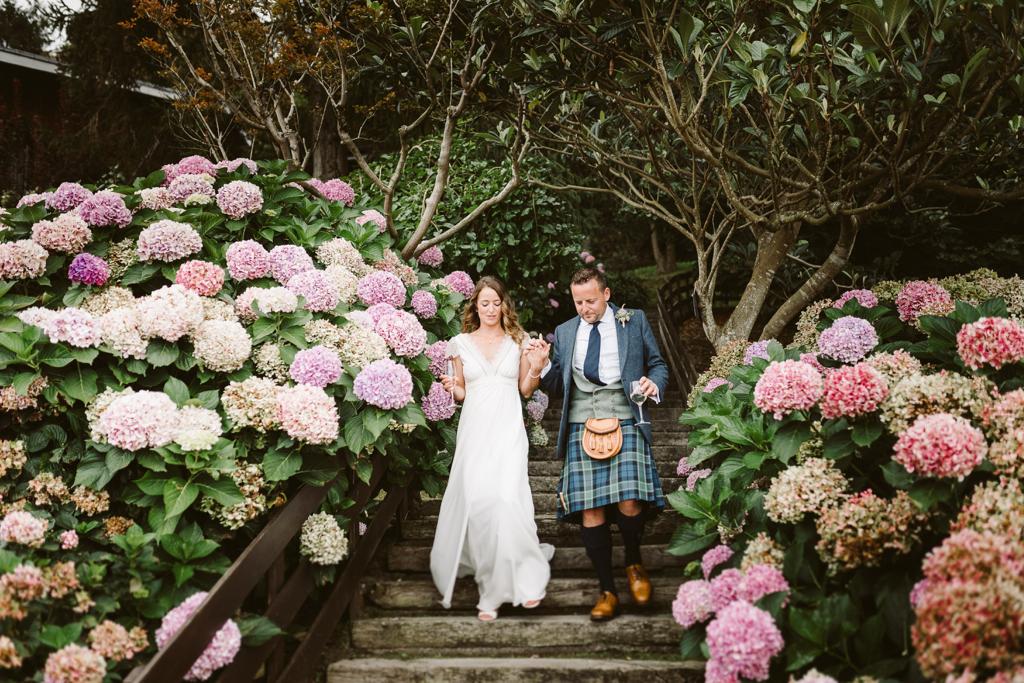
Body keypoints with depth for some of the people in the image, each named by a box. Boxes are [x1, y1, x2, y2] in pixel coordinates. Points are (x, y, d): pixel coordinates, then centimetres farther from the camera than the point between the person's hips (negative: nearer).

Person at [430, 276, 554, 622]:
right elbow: (462, 393, 15)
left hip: (508, 428, -1)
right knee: (476, 502, -7)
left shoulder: (517, 341, 8)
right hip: (474, 429, 1)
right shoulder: (461, 343, 9)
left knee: (507, 498, -18)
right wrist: (452, 387, -7)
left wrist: (536, 367, -5)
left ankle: (524, 577, -4)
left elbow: (525, 387, 13)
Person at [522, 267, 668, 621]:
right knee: (590, 512, -4)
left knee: (629, 504, -15)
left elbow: (657, 364, 16)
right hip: (582, 427, 2)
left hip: (624, 422, -2)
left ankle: (634, 564, 16)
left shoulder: (634, 321, 11)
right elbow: (558, 388, 18)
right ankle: (607, 591, 10)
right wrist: (541, 368, -2)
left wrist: (654, 383, -5)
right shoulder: (564, 332, 17)